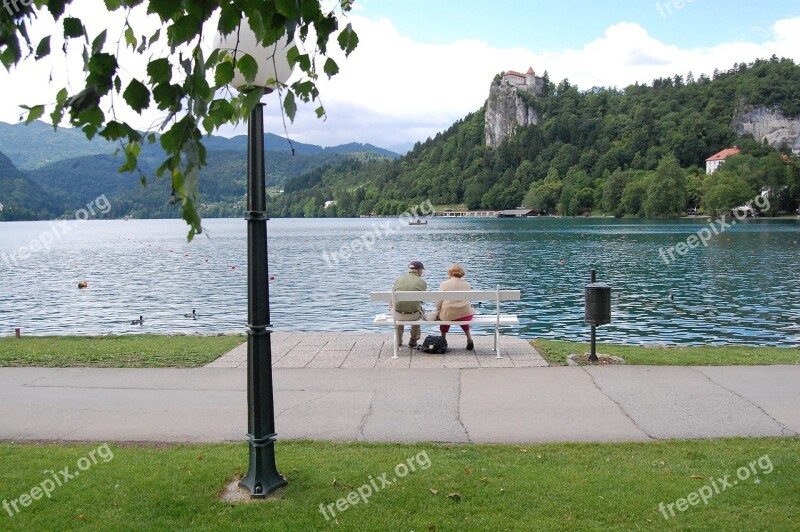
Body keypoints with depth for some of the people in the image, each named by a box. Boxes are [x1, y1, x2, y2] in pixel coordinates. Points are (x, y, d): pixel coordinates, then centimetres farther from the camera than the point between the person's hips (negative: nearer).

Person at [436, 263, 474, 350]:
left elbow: (438, 304, -1)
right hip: (466, 315, 2)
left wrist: (439, 310, 18)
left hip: (448, 315, -2)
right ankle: (469, 339, 32)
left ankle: (443, 339, 40)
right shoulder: (466, 284, 6)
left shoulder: (444, 284, -1)